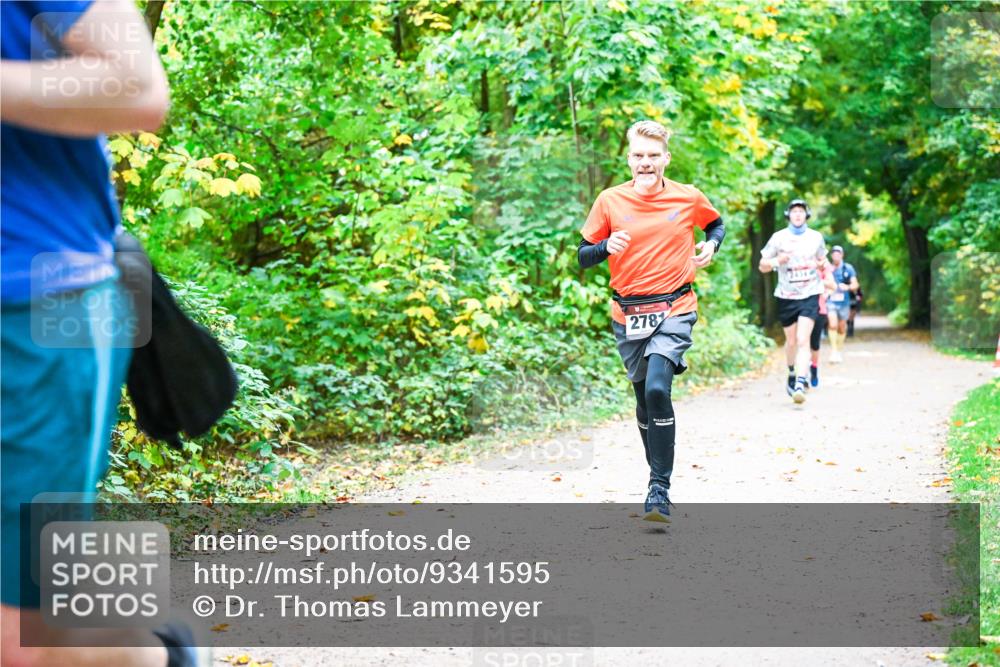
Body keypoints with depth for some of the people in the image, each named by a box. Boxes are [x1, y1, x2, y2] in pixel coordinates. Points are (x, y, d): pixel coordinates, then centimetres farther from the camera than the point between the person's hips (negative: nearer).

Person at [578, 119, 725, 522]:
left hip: (674, 310, -2)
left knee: (657, 389, -22)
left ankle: (660, 489, -17)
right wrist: (606, 247, -15)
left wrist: (711, 245, 1)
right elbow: (583, 256, 5)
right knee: (644, 400, 11)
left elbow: (716, 223, 22)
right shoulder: (610, 201, 0)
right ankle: (658, 477, 32)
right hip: (627, 315, 3)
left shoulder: (689, 197, 1)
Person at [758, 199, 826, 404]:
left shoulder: (816, 237, 4)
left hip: (810, 295, -1)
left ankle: (800, 385, -21)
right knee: (791, 340, 12)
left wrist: (821, 265, -3)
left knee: (803, 340, -14)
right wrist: (777, 260, -17)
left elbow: (822, 260, 21)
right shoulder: (779, 237, -1)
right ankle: (792, 375, 38)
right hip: (786, 296, 1)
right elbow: (762, 266, 3)